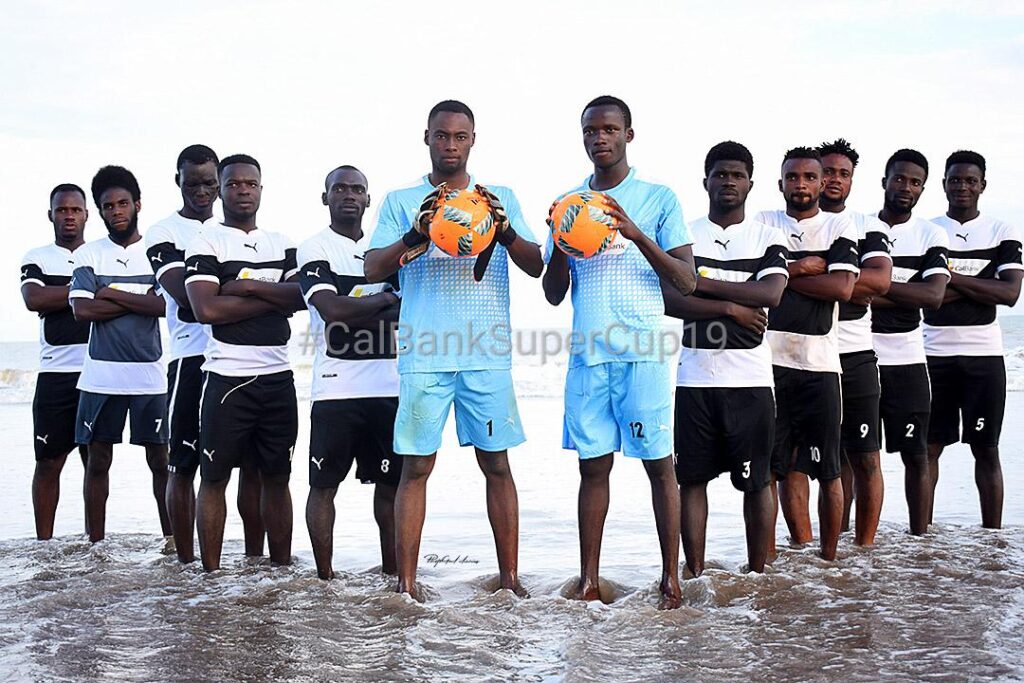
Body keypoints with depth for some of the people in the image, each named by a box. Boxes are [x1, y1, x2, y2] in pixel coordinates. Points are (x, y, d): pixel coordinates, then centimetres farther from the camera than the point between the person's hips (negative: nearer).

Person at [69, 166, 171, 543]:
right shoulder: (89, 254, 6)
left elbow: (166, 305, -12)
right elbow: (83, 310, -7)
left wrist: (112, 293, -10)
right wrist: (142, 300, -7)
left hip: (150, 374, -1)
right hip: (101, 374, 1)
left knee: (160, 460, 3)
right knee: (98, 460, 7)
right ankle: (96, 544, 15)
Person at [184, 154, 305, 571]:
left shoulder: (282, 245, 15)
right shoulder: (206, 242, 0)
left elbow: (301, 297, -1)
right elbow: (206, 308, -14)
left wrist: (249, 285, -13)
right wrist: (273, 298, -8)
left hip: (278, 377, 5)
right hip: (227, 378, -4)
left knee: (277, 475, 10)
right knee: (214, 477, 2)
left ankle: (282, 565, 17)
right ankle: (211, 572, 8)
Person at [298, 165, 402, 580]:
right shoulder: (314, 250, 1)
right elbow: (333, 311, -14)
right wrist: (387, 299, -2)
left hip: (388, 386, 4)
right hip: (336, 388, -4)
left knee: (390, 482, 7)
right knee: (324, 484, 1)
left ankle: (391, 570, 16)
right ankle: (325, 576, 9)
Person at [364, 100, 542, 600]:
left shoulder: (501, 199, 14)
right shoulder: (401, 202, 11)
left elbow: (535, 267, 7)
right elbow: (373, 269, 1)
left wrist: (505, 232, -13)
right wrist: (416, 236, -16)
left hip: (488, 354, 1)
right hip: (423, 354, -1)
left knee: (497, 464, 2)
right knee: (415, 466, -2)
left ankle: (509, 577, 9)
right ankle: (405, 583, 3)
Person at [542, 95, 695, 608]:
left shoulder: (658, 199, 5)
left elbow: (686, 282, -2)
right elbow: (554, 293, 13)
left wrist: (637, 235, -14)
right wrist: (560, 242, -6)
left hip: (643, 352, -3)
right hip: (587, 354, 3)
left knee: (659, 463, 0)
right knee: (593, 466, 5)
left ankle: (671, 578, 7)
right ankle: (589, 581, 9)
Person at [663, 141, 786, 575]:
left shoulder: (768, 238, 8)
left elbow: (771, 293, -10)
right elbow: (668, 299, -5)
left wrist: (701, 282, -10)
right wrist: (731, 308, -12)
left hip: (751, 377, 0)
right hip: (694, 376, 1)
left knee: (757, 480, 4)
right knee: (692, 477, 3)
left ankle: (757, 575, 13)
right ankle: (695, 574, 11)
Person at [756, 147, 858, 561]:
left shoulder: (839, 227, 7)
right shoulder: (763, 224, 12)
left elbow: (843, 288, -7)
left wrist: (782, 274, -4)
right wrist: (805, 267, -6)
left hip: (820, 365, -1)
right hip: (769, 359, 2)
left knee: (827, 469, 1)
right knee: (785, 464, 4)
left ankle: (829, 557, 10)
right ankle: (801, 549, 14)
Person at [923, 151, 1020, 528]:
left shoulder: (1002, 233, 6)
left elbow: (1010, 292, -7)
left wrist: (951, 278, -11)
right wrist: (978, 287, -12)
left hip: (984, 355, 0)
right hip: (934, 355, 0)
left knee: (986, 449, 5)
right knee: (928, 447, 3)